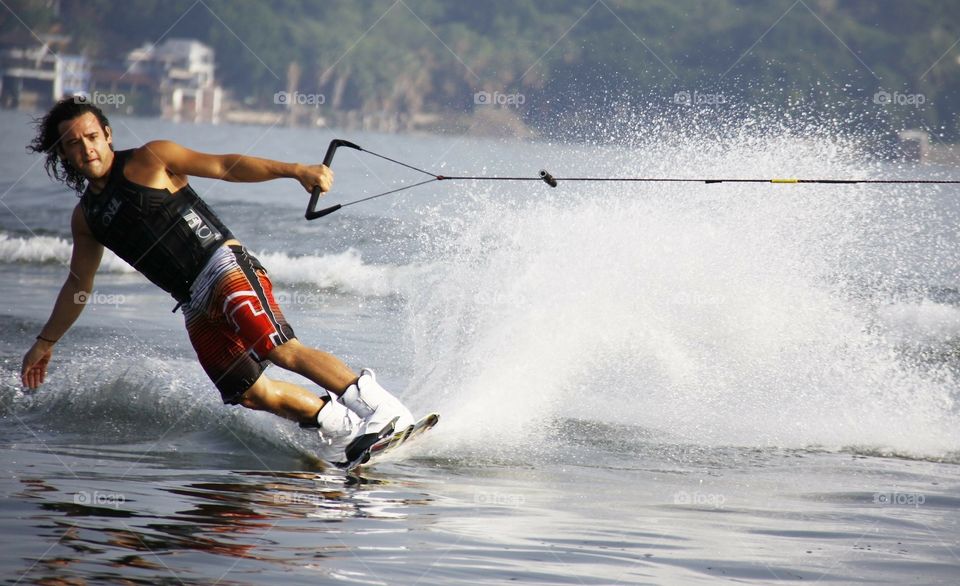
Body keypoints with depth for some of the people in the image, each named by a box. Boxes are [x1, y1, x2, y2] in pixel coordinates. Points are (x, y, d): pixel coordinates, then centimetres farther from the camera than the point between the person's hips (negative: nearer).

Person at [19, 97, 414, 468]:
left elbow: (225, 166, -6)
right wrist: (46, 342, 35)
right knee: (253, 394, -9)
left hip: (226, 267, -6)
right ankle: (339, 425, 4)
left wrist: (293, 170, -19)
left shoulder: (150, 160, 2)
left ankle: (383, 410, -28)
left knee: (282, 350, -25)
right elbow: (78, 284, 32)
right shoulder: (86, 218, 19)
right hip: (196, 307, 6)